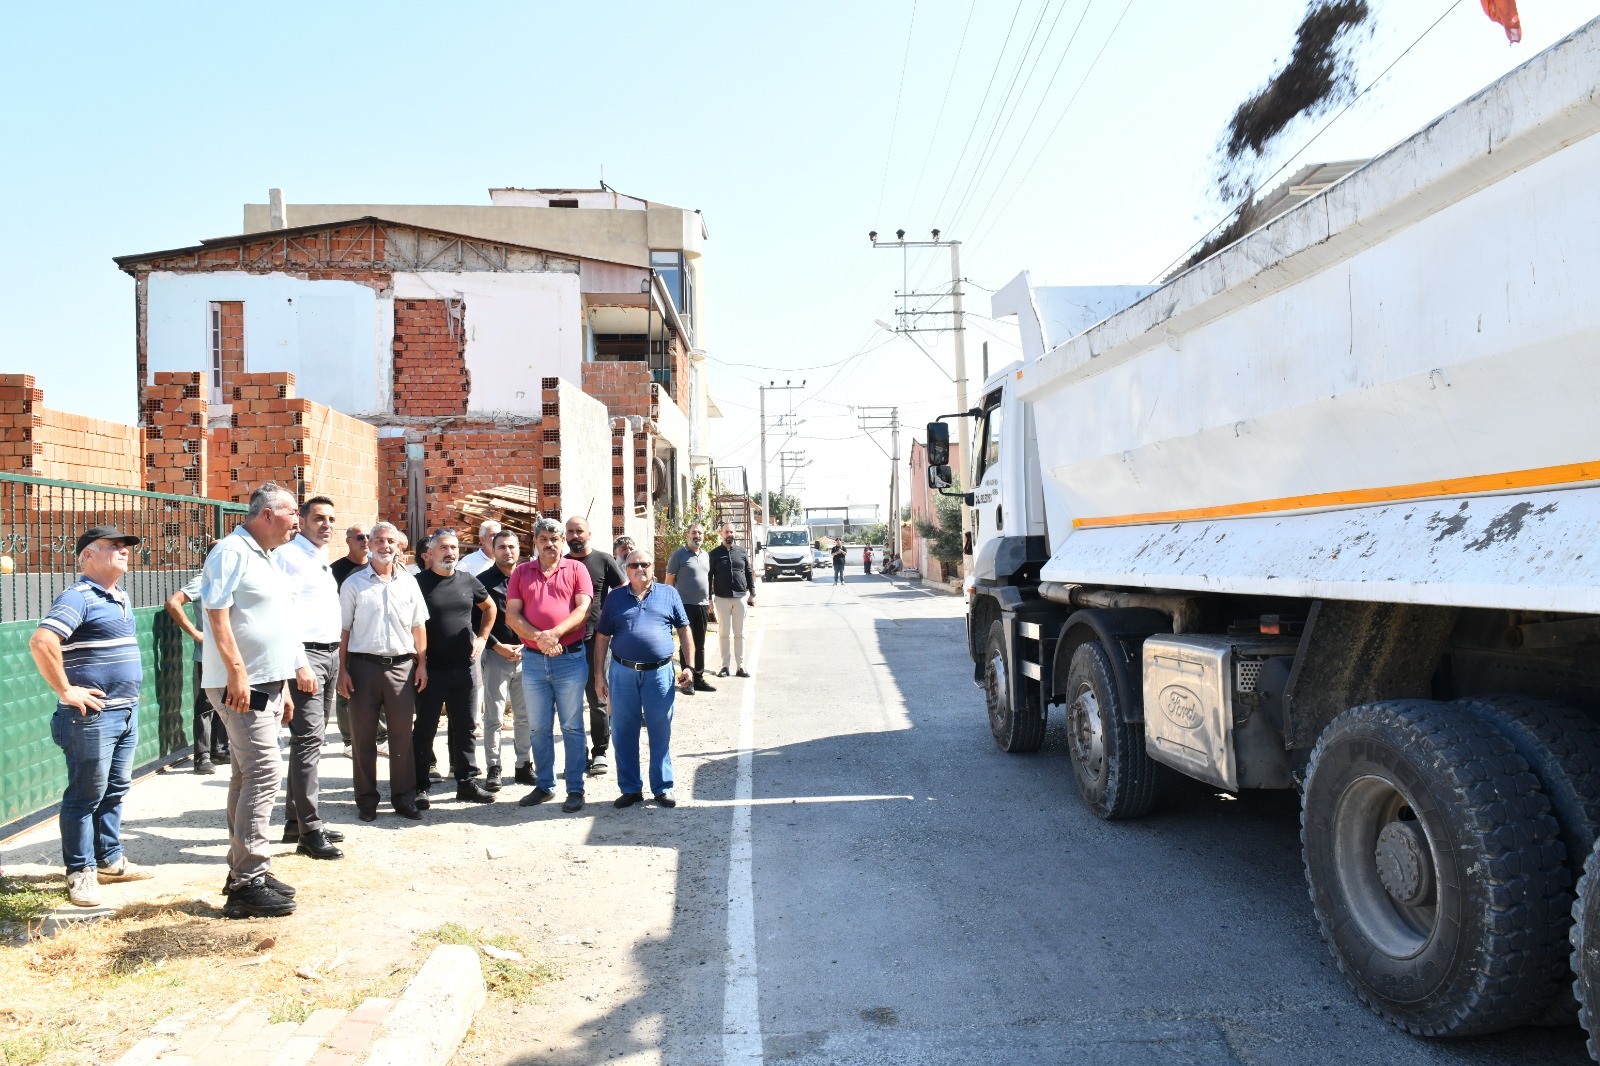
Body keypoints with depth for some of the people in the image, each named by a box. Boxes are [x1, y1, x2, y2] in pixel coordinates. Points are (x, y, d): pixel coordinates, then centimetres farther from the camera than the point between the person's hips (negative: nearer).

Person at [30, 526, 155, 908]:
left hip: (126, 712, 9)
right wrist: (66, 691, -21)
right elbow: (42, 642, -27)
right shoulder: (78, 597, -13)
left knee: (115, 790, 16)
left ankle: (109, 860, 27)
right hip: (93, 715, -9)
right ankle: (80, 872, 9)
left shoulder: (120, 598, 15)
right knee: (86, 795, 0)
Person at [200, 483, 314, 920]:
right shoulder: (231, 552, -10)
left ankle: (243, 870, 22)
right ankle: (248, 883, -9)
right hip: (241, 685, -10)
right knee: (263, 773, -13)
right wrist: (237, 672, -24)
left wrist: (283, 686, 23)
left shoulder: (270, 559, 19)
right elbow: (218, 615, -19)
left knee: (249, 776, 14)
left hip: (267, 683, 10)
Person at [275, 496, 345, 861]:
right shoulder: (288, 555, -8)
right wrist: (299, 664, -21)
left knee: (312, 740, 13)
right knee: (308, 739, -10)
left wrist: (338, 661, 17)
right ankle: (309, 830, -7)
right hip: (305, 653, -9)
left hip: (330, 654, 9)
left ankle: (295, 820, 22)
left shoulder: (323, 562, 19)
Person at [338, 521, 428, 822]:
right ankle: (366, 800, 14)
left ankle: (404, 797, 13)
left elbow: (418, 626, 11)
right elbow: (343, 630, 2)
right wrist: (342, 670, -4)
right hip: (363, 664, -1)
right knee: (363, 737, 5)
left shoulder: (408, 583, 9)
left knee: (402, 735, 5)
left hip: (401, 665, 2)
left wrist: (421, 663, 5)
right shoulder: (354, 583, 3)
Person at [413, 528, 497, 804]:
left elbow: (489, 607, 24)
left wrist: (482, 638, 13)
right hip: (430, 670, -4)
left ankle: (467, 781, 19)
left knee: (464, 729, 10)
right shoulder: (419, 583, -5)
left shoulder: (468, 581, 8)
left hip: (464, 668, 4)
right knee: (425, 729, 5)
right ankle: (418, 786, 14)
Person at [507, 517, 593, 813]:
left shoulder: (576, 569, 3)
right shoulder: (521, 573, 9)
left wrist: (555, 633, -19)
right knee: (538, 728, 10)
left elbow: (583, 609, -7)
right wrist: (538, 638, -15)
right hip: (533, 659, 3)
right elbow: (512, 615, 1)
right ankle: (544, 785, 22)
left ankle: (575, 789, 9)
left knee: (572, 727, 2)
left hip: (570, 658, -3)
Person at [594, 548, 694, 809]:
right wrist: (599, 676, 4)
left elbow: (684, 630, 8)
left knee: (661, 733, 5)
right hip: (623, 673, 1)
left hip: (659, 673, -1)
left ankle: (662, 787, 17)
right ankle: (630, 788, 19)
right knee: (624, 733, 7)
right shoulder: (614, 599, 9)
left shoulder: (669, 594, 7)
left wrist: (688, 666, 1)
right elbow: (602, 638, 9)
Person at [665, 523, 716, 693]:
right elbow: (669, 580, -5)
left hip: (702, 605, 6)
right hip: (685, 605, -6)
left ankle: (699, 678, 18)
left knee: (700, 644, 11)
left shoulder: (705, 556, 14)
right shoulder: (679, 555, -5)